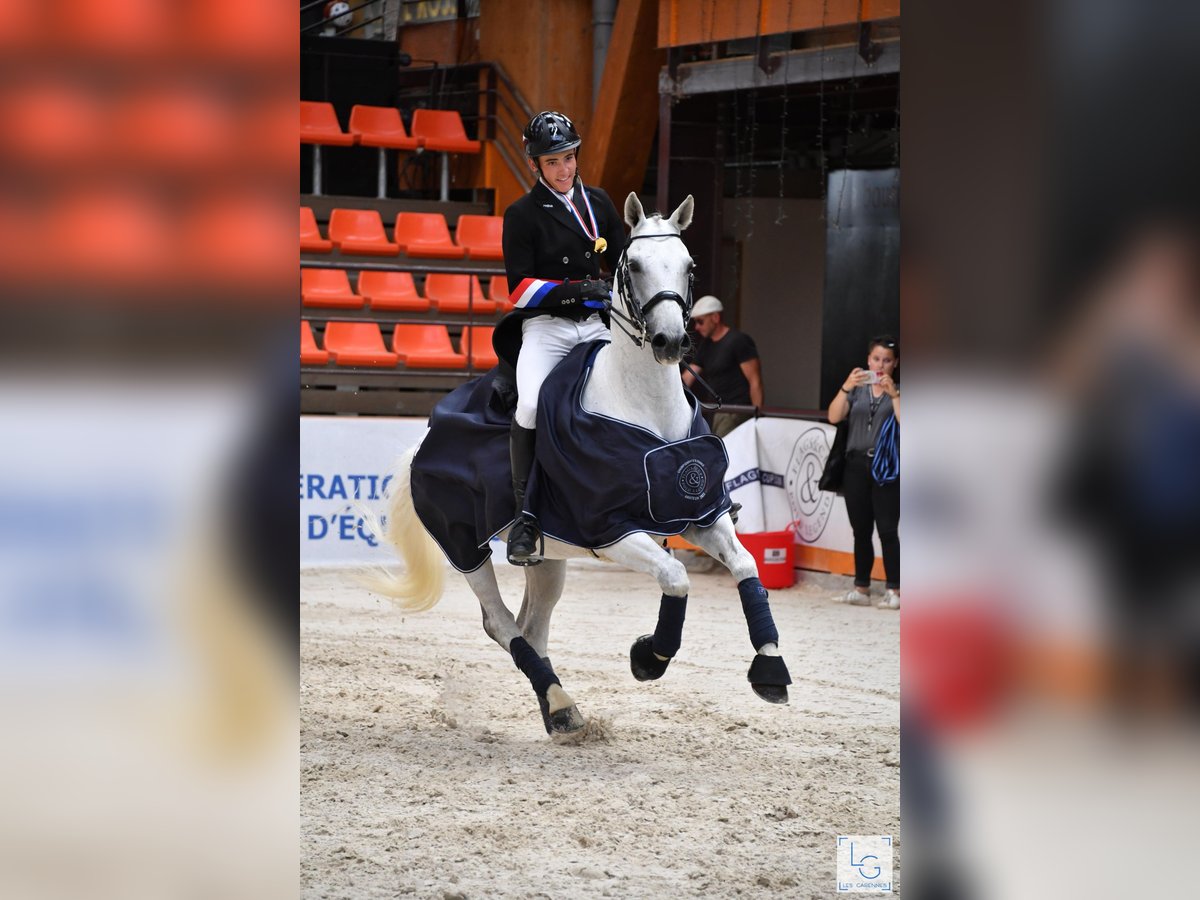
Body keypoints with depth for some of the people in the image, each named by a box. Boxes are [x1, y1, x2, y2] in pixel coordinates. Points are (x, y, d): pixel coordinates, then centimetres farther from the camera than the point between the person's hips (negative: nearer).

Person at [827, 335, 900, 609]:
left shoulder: (899, 392, 5)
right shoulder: (857, 390, 11)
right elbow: (834, 417, -4)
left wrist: (893, 393, -20)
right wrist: (846, 388, -17)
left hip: (886, 468, -3)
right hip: (856, 464, 3)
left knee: (887, 530, -8)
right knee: (861, 531, 8)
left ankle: (894, 591, -6)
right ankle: (861, 589, 13)